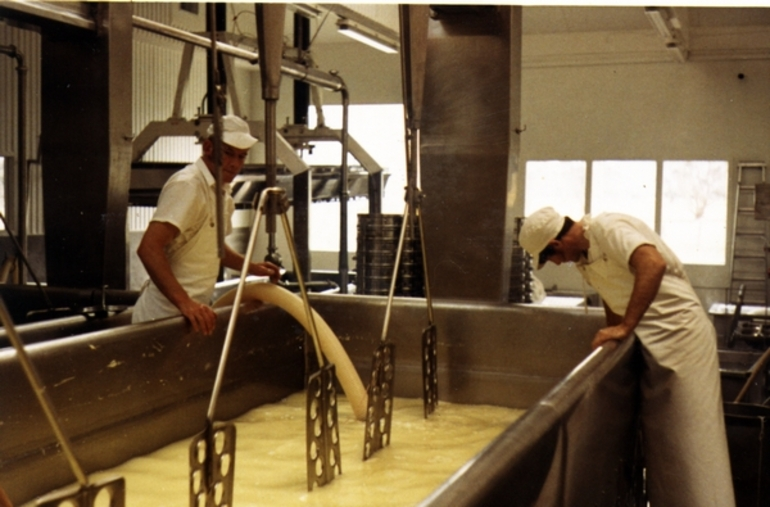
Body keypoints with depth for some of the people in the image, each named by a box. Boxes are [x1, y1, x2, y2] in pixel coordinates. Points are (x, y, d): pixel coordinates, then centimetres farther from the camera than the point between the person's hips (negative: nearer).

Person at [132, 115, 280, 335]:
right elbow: (149, 248, -28)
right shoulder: (187, 185, -17)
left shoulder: (222, 191, 13)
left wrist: (251, 267, 17)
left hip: (193, 308, 9)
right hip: (166, 314, -9)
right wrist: (184, 303, -36)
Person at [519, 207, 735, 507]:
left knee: (689, 442, -7)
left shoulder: (607, 229, -17)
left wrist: (625, 328, -32)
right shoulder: (583, 255, 10)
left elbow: (653, 264, -34)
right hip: (652, 343, 10)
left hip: (679, 333, -10)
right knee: (658, 436, 15)